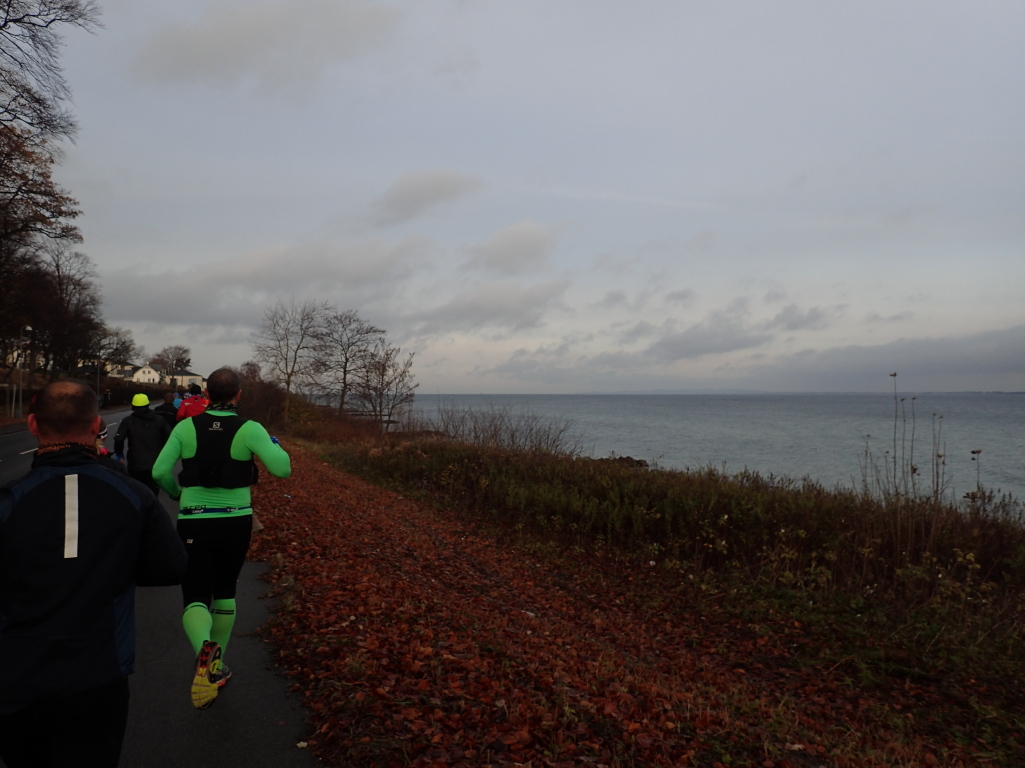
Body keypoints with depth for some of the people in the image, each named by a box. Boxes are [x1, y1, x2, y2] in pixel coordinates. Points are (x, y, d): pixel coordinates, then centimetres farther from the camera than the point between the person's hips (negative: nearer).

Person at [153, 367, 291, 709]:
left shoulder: (186, 427, -3)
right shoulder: (249, 429, -9)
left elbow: (160, 471, -8)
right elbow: (282, 469, -17)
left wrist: (177, 493, 13)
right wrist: (275, 445, 4)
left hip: (193, 523, 0)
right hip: (236, 522, 1)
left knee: (195, 598, 2)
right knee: (225, 592, 22)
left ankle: (204, 648, -31)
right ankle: (216, 667, 32)